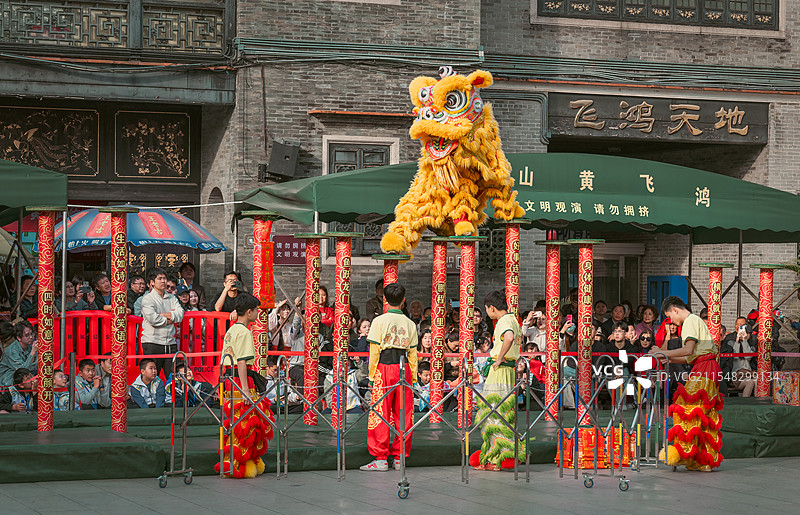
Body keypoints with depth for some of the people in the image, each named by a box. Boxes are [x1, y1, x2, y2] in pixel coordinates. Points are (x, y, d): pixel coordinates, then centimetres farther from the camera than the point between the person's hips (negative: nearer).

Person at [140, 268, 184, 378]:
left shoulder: (172, 298, 17)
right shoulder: (147, 299, 1)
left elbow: (180, 314, 0)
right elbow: (152, 318, -15)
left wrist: (162, 314, -9)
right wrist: (168, 320, -2)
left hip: (170, 343, 5)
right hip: (152, 343, -5)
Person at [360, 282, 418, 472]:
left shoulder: (379, 321, -4)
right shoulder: (410, 324, 6)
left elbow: (374, 351, -5)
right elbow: (413, 354, 9)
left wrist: (372, 375, 1)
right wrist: (413, 378, 15)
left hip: (384, 368, -3)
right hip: (404, 370, 3)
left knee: (380, 413, 0)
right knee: (403, 414, 7)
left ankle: (381, 458, -2)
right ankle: (399, 458, 8)